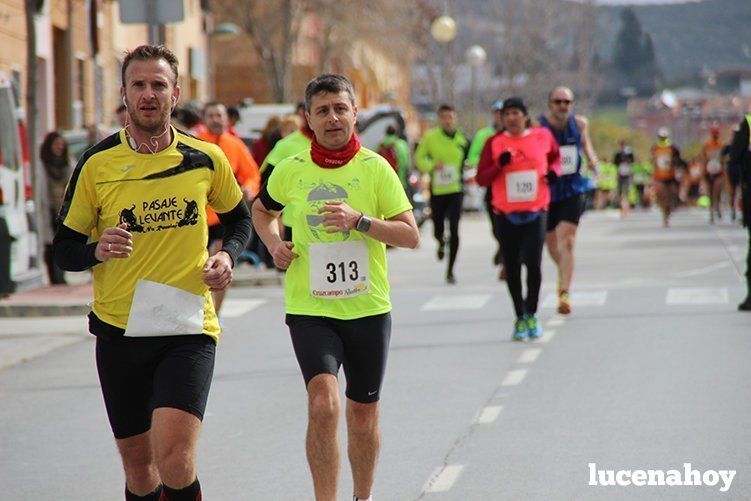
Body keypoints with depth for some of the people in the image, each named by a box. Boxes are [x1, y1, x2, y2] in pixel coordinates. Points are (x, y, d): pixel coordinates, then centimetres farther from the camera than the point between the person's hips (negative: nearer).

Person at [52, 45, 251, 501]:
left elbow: (239, 217, 19)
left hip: (188, 326, -1)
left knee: (175, 460, -19)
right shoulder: (97, 165, -1)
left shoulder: (206, 159, 1)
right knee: (138, 464, 10)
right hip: (119, 330, 1)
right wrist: (97, 251, -19)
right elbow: (64, 249, 3)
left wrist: (227, 256, -1)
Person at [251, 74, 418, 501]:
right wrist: (274, 242, 2)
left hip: (368, 309, 1)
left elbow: (411, 235, -6)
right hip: (309, 309, -1)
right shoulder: (291, 170, 1)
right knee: (323, 402, -22)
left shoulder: (375, 169, -3)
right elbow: (262, 210, 22)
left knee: (363, 416, 12)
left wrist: (359, 220, -19)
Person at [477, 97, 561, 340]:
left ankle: (531, 314, 5)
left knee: (533, 264, -13)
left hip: (536, 212, -1)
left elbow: (556, 156, 23)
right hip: (506, 214, 1)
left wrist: (554, 170, 3)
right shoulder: (494, 143, 0)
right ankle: (519, 318, 19)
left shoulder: (543, 136, 3)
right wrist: (499, 165, -16)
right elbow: (481, 179, 0)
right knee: (511, 269, 5)